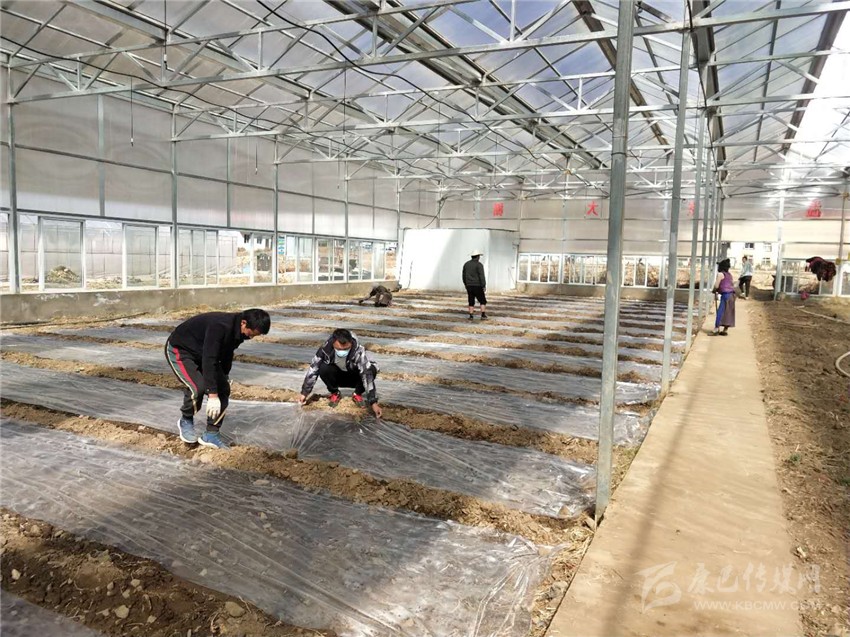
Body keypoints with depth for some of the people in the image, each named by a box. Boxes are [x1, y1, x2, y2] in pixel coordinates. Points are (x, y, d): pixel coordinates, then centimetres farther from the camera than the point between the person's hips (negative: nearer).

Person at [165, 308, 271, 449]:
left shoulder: (237, 329, -8)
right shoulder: (220, 327, -36)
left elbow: (227, 352, 11)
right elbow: (209, 360, -37)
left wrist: (225, 376, 25)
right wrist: (212, 394, -36)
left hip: (202, 354, 9)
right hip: (179, 350, -8)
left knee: (224, 389, -4)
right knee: (198, 387, -28)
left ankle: (211, 435, 4)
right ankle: (186, 421, 1)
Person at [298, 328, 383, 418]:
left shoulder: (359, 351, -36)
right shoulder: (325, 349, -30)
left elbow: (368, 375, -40)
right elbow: (313, 370, -19)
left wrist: (373, 402, -44)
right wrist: (304, 393, -15)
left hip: (354, 377, -1)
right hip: (337, 377, 1)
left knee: (371, 370, -31)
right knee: (324, 369, -30)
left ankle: (358, 394, -2)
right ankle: (335, 394, -1)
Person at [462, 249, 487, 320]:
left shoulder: (466, 264, 7)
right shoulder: (479, 264, -12)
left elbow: (464, 275, 14)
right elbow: (481, 276, -18)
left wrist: (465, 284, 26)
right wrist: (484, 286, -14)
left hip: (469, 286, 5)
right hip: (477, 286, -5)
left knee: (471, 302, 14)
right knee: (483, 301, 5)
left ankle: (471, 316, 10)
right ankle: (483, 316, -4)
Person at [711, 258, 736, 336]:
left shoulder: (721, 274, -7)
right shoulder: (729, 275, 18)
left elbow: (716, 285, -12)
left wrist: (714, 290, 10)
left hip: (726, 295, -9)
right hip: (731, 294, 9)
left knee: (720, 312, -9)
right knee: (728, 313, 11)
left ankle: (716, 329, -12)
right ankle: (725, 330, 15)